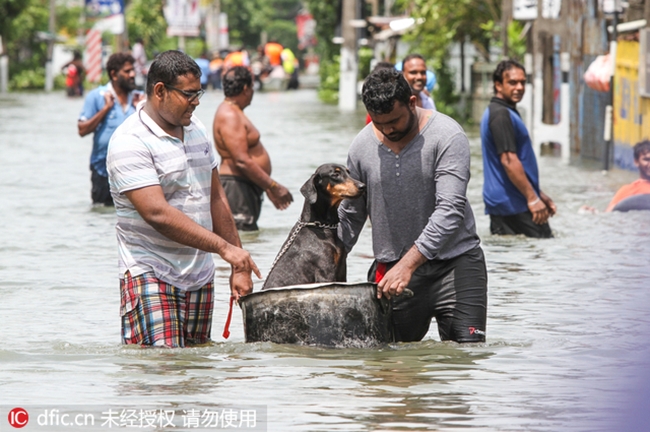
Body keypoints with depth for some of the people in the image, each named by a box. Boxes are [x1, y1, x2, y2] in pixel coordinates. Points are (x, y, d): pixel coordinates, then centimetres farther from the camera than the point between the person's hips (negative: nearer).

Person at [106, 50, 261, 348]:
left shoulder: (195, 129, 14)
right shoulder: (130, 142, -13)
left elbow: (215, 198, 19)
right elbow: (157, 214, -22)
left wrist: (238, 266, 14)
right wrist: (224, 248, -23)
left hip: (200, 276, 7)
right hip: (151, 276, -7)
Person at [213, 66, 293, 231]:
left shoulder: (234, 113, 19)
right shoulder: (229, 116, -16)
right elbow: (242, 161, -24)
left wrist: (268, 188, 24)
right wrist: (274, 186, -20)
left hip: (247, 187, 11)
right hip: (236, 187, -11)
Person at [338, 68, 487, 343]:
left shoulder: (447, 137, -11)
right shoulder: (362, 147, 5)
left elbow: (450, 210, -21)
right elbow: (350, 217, 16)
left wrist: (408, 264, -28)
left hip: (453, 262, -4)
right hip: (391, 269, 4)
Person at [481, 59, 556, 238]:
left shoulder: (502, 112, 20)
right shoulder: (501, 114, -14)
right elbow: (508, 160, -21)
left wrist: (538, 194, 25)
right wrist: (533, 198, -20)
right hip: (514, 204, -10)